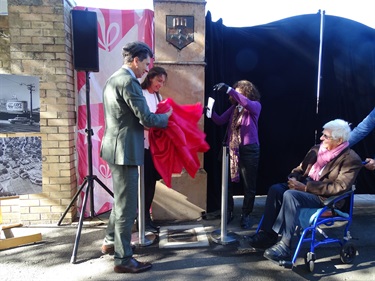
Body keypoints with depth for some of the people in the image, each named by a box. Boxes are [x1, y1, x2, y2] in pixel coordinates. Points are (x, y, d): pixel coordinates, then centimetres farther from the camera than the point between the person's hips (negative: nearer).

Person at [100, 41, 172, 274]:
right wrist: (166, 117, 0)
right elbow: (146, 118, -18)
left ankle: (110, 242, 38)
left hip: (116, 148, 11)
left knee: (121, 200, 23)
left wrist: (155, 117, 16)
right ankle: (124, 259, 13)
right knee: (127, 205, 0)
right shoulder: (129, 81, -16)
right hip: (125, 150, -11)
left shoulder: (113, 79, 16)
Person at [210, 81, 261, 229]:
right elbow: (220, 121, 3)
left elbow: (247, 103, -27)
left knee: (248, 185, 6)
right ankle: (228, 212, 25)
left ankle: (246, 215, 22)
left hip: (248, 150, -4)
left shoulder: (256, 106, -4)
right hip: (232, 149, 5)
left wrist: (228, 89, -32)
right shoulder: (233, 108, 11)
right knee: (227, 183, 9)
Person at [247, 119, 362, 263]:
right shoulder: (316, 149, 10)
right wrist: (293, 178, -8)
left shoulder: (351, 159, -10)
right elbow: (300, 169, 17)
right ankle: (267, 233, -16)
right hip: (305, 186, 7)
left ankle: (285, 245, -25)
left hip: (325, 198, -7)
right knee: (275, 189, -20)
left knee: (290, 195, -33)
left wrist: (305, 187, -23)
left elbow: (339, 187, -19)